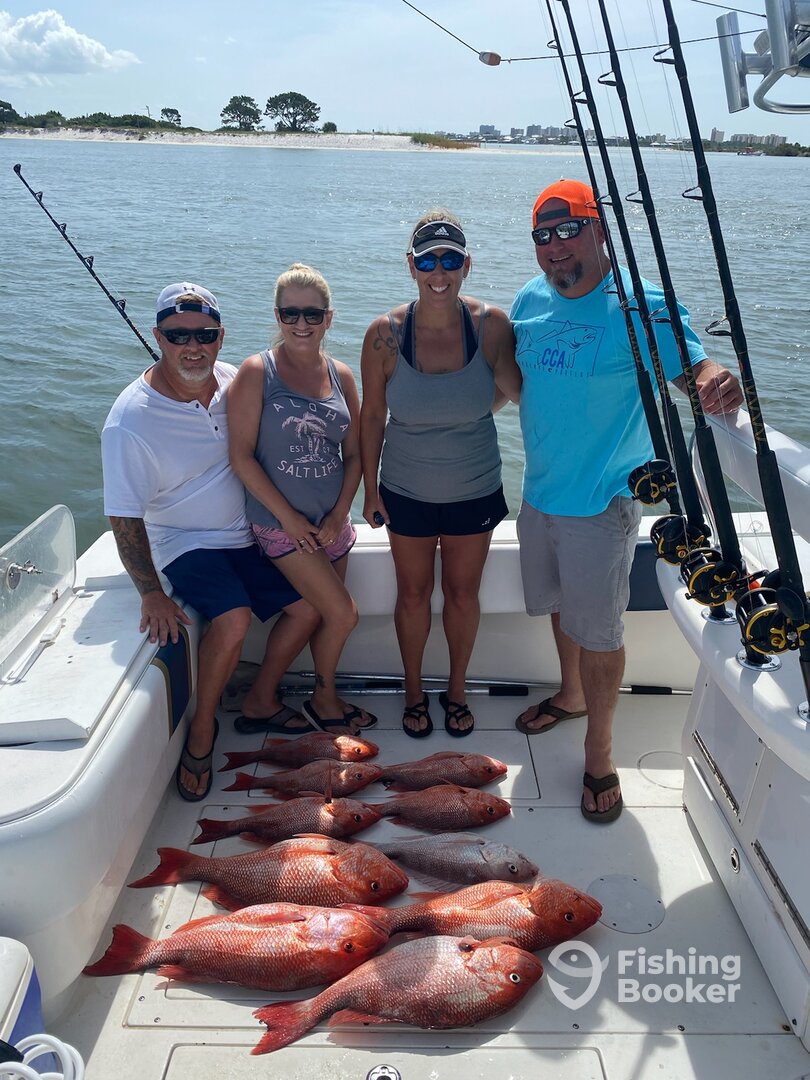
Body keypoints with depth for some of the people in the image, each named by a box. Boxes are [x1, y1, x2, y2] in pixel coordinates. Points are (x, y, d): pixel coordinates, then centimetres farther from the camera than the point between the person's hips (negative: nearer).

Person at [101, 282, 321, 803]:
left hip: (247, 533, 6)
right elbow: (124, 517, -18)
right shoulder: (131, 421, -22)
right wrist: (151, 593, -21)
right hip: (185, 542, -6)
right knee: (234, 619, -29)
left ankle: (261, 702, 19)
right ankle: (202, 728, -5)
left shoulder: (233, 380, -5)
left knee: (309, 605, -1)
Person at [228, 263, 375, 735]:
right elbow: (242, 455, -12)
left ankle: (326, 697, 32)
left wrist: (339, 515, -5)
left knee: (325, 616, 11)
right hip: (281, 523, -5)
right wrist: (288, 517, -13)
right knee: (343, 614, -7)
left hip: (332, 522, 5)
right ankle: (325, 699, 18)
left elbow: (354, 454, 7)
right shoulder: (257, 372, -9)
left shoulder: (341, 375, 4)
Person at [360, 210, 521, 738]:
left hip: (475, 489, 1)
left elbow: (519, 392, -7)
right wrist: (370, 488, -1)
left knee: (463, 593, 16)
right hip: (407, 490, 0)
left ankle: (457, 687, 40)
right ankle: (414, 688, 39)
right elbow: (372, 415, -4)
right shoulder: (386, 333, -15)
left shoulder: (490, 323, -14)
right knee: (414, 594, 15)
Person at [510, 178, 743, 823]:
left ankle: (599, 754, 21)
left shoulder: (640, 303, -15)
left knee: (599, 632, 2)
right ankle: (571, 694, 48)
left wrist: (719, 386, -45)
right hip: (539, 495, 6)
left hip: (601, 504, -6)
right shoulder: (530, 301, 4)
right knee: (561, 607, 23)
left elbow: (694, 369, -24)